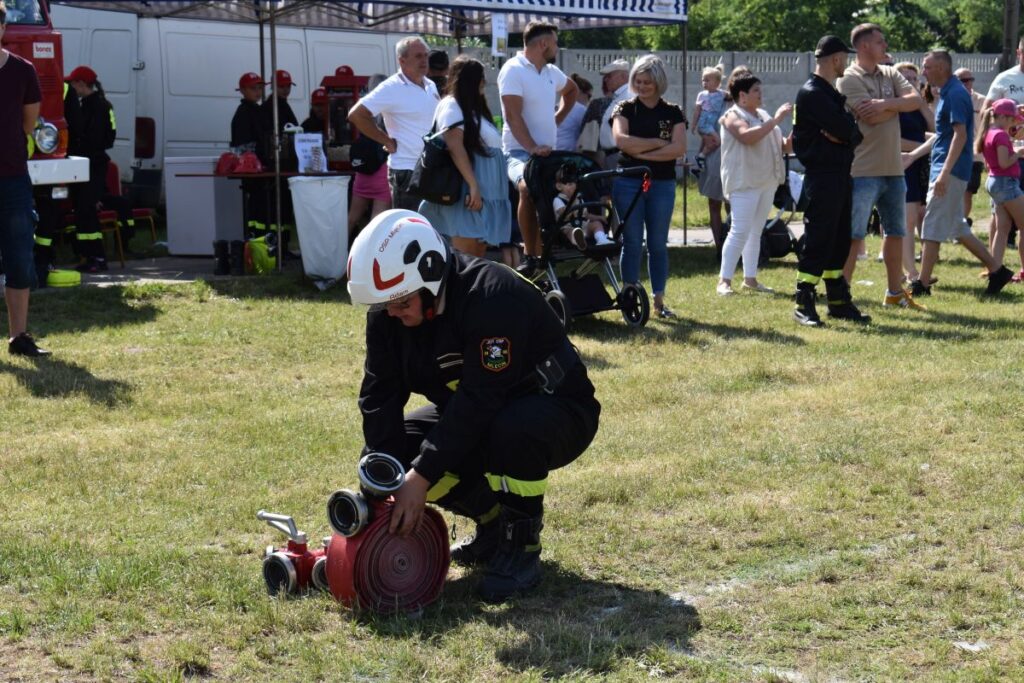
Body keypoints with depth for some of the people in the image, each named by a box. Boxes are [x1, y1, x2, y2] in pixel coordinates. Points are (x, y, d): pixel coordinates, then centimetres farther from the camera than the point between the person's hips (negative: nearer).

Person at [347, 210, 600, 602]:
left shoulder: (494, 298, -32)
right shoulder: (387, 314, -9)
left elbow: (479, 401, -34)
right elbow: (380, 396, -10)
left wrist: (421, 476, -34)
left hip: (558, 412, -7)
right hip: (473, 416, 7)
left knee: (514, 429, -40)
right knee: (390, 448, -12)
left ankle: (521, 545, -15)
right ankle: (493, 520, 7)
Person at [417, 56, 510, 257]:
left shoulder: (473, 107, 21)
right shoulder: (452, 106, -8)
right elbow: (454, 146, -20)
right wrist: (473, 185, -26)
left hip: (484, 193, 10)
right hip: (466, 193, -10)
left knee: (479, 254, 9)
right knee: (465, 258, -11)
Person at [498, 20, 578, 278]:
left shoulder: (551, 72, 13)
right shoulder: (513, 70, -9)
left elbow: (571, 90, 36)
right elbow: (513, 115, -17)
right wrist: (532, 148, -27)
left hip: (548, 151, 8)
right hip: (520, 150, -8)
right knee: (529, 189, -34)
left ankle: (541, 257, 18)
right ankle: (530, 256, -30)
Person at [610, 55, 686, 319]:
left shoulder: (673, 113, 7)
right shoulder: (625, 109, 4)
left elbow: (679, 148, -7)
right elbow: (621, 140, -14)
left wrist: (643, 153, -12)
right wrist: (658, 143, -10)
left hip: (662, 184, 1)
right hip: (628, 182, -1)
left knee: (658, 244, 6)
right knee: (632, 243, 0)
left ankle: (659, 299, 11)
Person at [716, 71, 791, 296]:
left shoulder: (763, 115, 17)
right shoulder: (733, 116, -7)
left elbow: (782, 146, 21)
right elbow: (748, 136, -27)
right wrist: (776, 120, -23)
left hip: (767, 182, 8)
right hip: (744, 183, -8)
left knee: (756, 232, 10)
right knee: (740, 231, -12)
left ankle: (750, 278, 14)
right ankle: (724, 280, -9)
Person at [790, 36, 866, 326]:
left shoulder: (833, 94, 20)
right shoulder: (811, 93, -12)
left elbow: (855, 134, 11)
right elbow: (845, 128, -22)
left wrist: (843, 134, -10)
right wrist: (846, 126, 0)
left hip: (841, 175, 9)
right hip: (821, 176, -9)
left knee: (840, 241, 13)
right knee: (817, 240, -8)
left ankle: (838, 300, 20)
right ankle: (803, 305, -3)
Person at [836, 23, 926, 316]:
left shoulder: (890, 74, 12)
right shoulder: (849, 80, -9)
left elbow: (916, 100, -2)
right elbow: (872, 118, -19)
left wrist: (886, 104, -17)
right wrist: (899, 104, -3)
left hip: (893, 168, 7)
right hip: (863, 170, -7)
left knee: (896, 232, 15)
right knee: (854, 235, -6)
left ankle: (894, 292, 26)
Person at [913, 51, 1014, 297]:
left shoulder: (955, 94, -15)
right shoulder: (947, 93, 15)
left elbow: (960, 135, -22)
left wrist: (944, 173, -28)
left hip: (951, 170, -10)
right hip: (943, 169, 10)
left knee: (933, 227, -8)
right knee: (956, 227, 15)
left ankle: (922, 285, -5)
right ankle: (997, 270, 20)